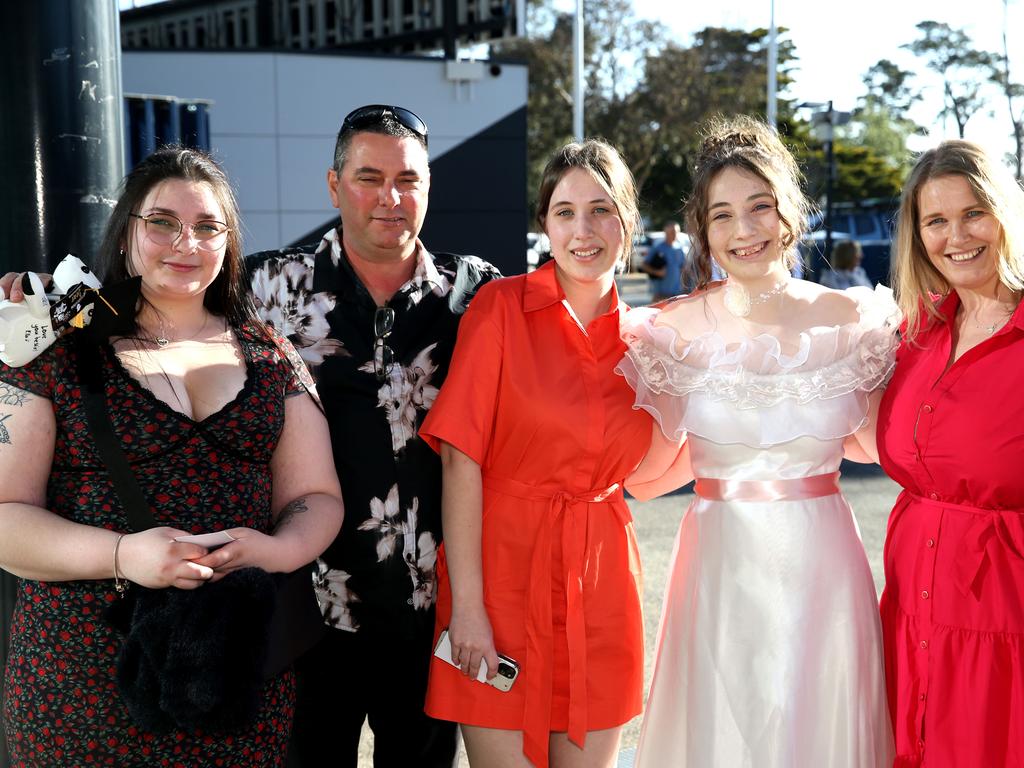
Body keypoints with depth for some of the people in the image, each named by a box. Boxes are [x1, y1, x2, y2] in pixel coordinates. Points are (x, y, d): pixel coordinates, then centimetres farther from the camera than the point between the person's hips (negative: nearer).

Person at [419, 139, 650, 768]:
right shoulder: (502, 307, -6)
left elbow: (639, 477, 12)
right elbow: (462, 459, -11)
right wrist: (467, 604, -15)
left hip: (599, 587, 4)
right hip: (503, 575, -4)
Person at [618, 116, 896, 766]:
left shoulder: (851, 320, -3)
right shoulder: (675, 331, -4)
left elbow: (870, 443, 11)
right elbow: (647, 473, 2)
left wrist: (888, 341, 0)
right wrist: (637, 360, -6)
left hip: (823, 567, 1)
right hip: (721, 571, 0)